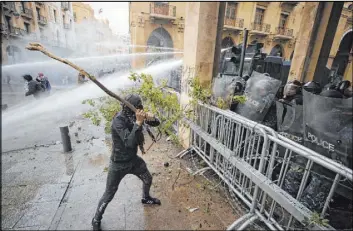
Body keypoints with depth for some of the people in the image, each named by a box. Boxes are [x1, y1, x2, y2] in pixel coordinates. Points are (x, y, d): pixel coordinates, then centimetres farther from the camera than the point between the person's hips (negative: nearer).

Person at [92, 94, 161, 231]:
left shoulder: (135, 115, -9)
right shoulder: (118, 120, -29)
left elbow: (156, 124, -4)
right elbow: (129, 142, -38)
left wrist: (151, 118, -26)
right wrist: (138, 122, -41)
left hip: (133, 159, 7)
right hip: (118, 164, -6)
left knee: (148, 179, 23)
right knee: (109, 195, 8)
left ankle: (145, 198, 55)